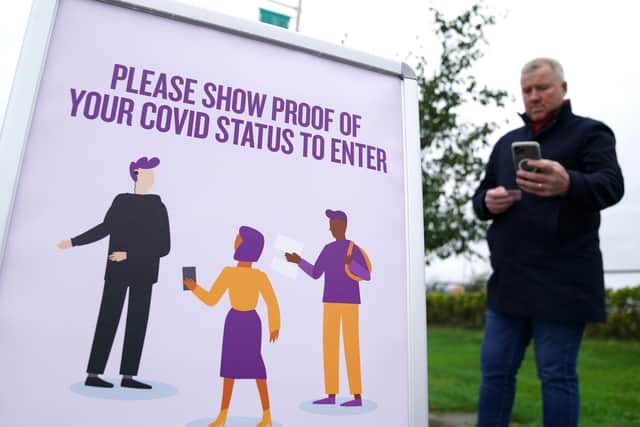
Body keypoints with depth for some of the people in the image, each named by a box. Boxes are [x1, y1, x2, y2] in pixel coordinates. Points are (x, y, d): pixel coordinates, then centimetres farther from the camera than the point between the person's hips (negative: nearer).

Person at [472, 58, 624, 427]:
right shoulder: (507, 143, 18)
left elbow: (611, 185, -15)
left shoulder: (590, 132, 2)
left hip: (561, 282, -5)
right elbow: (479, 197, 19)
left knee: (557, 376, 4)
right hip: (510, 279, 5)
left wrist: (568, 185, -38)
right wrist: (488, 201, -6)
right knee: (495, 369, 10)